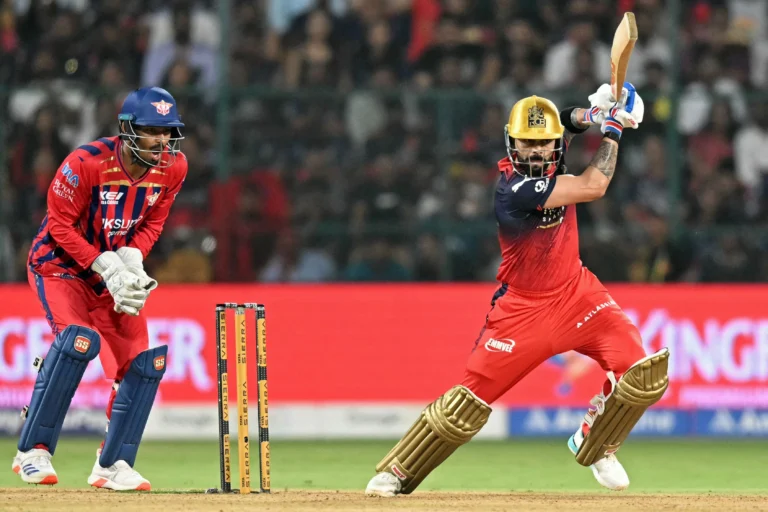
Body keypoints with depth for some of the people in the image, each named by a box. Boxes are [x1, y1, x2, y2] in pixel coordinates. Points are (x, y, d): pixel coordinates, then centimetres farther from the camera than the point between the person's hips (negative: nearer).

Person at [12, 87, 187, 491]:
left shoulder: (173, 167, -9)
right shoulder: (86, 163, -26)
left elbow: (152, 223, 4)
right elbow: (60, 227, -18)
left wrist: (131, 259, -15)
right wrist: (107, 266, -25)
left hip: (116, 272, 6)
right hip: (60, 266, -6)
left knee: (144, 362, -3)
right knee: (79, 338, -30)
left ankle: (112, 466, 10)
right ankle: (32, 452, -22)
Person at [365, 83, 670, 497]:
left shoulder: (549, 164, -4)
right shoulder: (515, 188, -26)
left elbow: (569, 122, 14)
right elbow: (593, 187, -26)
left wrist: (592, 114, -11)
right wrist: (612, 130, -14)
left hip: (576, 293, 6)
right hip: (523, 307, -6)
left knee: (643, 374, -12)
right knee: (469, 400, -6)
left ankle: (594, 446, 13)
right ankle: (396, 473, 9)